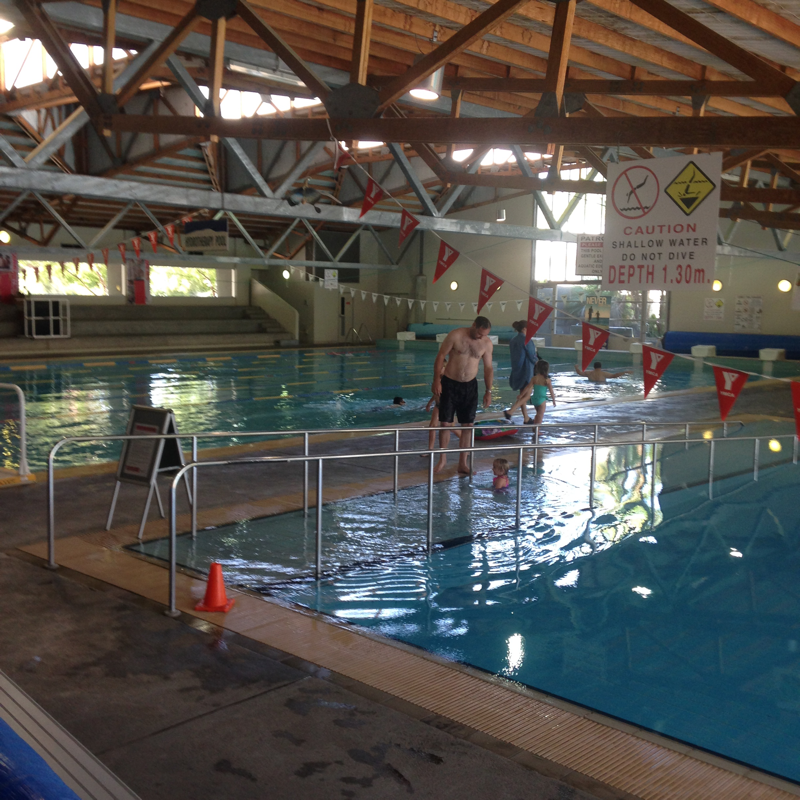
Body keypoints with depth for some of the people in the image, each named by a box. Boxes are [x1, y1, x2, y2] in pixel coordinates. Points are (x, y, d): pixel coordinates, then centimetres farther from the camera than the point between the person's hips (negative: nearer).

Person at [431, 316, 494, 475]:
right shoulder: (455, 335, -12)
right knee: (445, 423, -1)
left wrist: (488, 391, 4)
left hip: (470, 386, 3)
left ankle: (463, 463, 11)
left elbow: (488, 368, 6)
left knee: (467, 425, 3)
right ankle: (443, 459, 16)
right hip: (450, 384, -3)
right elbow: (440, 357, -8)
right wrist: (436, 381, -13)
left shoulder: (487, 343, -3)